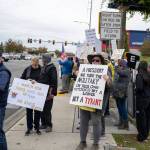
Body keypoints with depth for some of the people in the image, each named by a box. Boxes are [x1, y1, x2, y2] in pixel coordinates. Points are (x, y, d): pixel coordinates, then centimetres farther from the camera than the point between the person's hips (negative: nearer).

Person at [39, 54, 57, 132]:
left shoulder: (52, 68, -12)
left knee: (47, 110, -3)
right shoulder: (43, 68, 16)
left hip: (48, 93, -9)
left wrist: (51, 92, -21)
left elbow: (53, 82, -18)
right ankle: (43, 124, 25)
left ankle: (49, 125, 9)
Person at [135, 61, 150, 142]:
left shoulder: (139, 75, -13)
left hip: (142, 99, -6)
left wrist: (136, 90, -2)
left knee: (141, 118, 4)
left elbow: (139, 88, -20)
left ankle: (142, 136, 11)